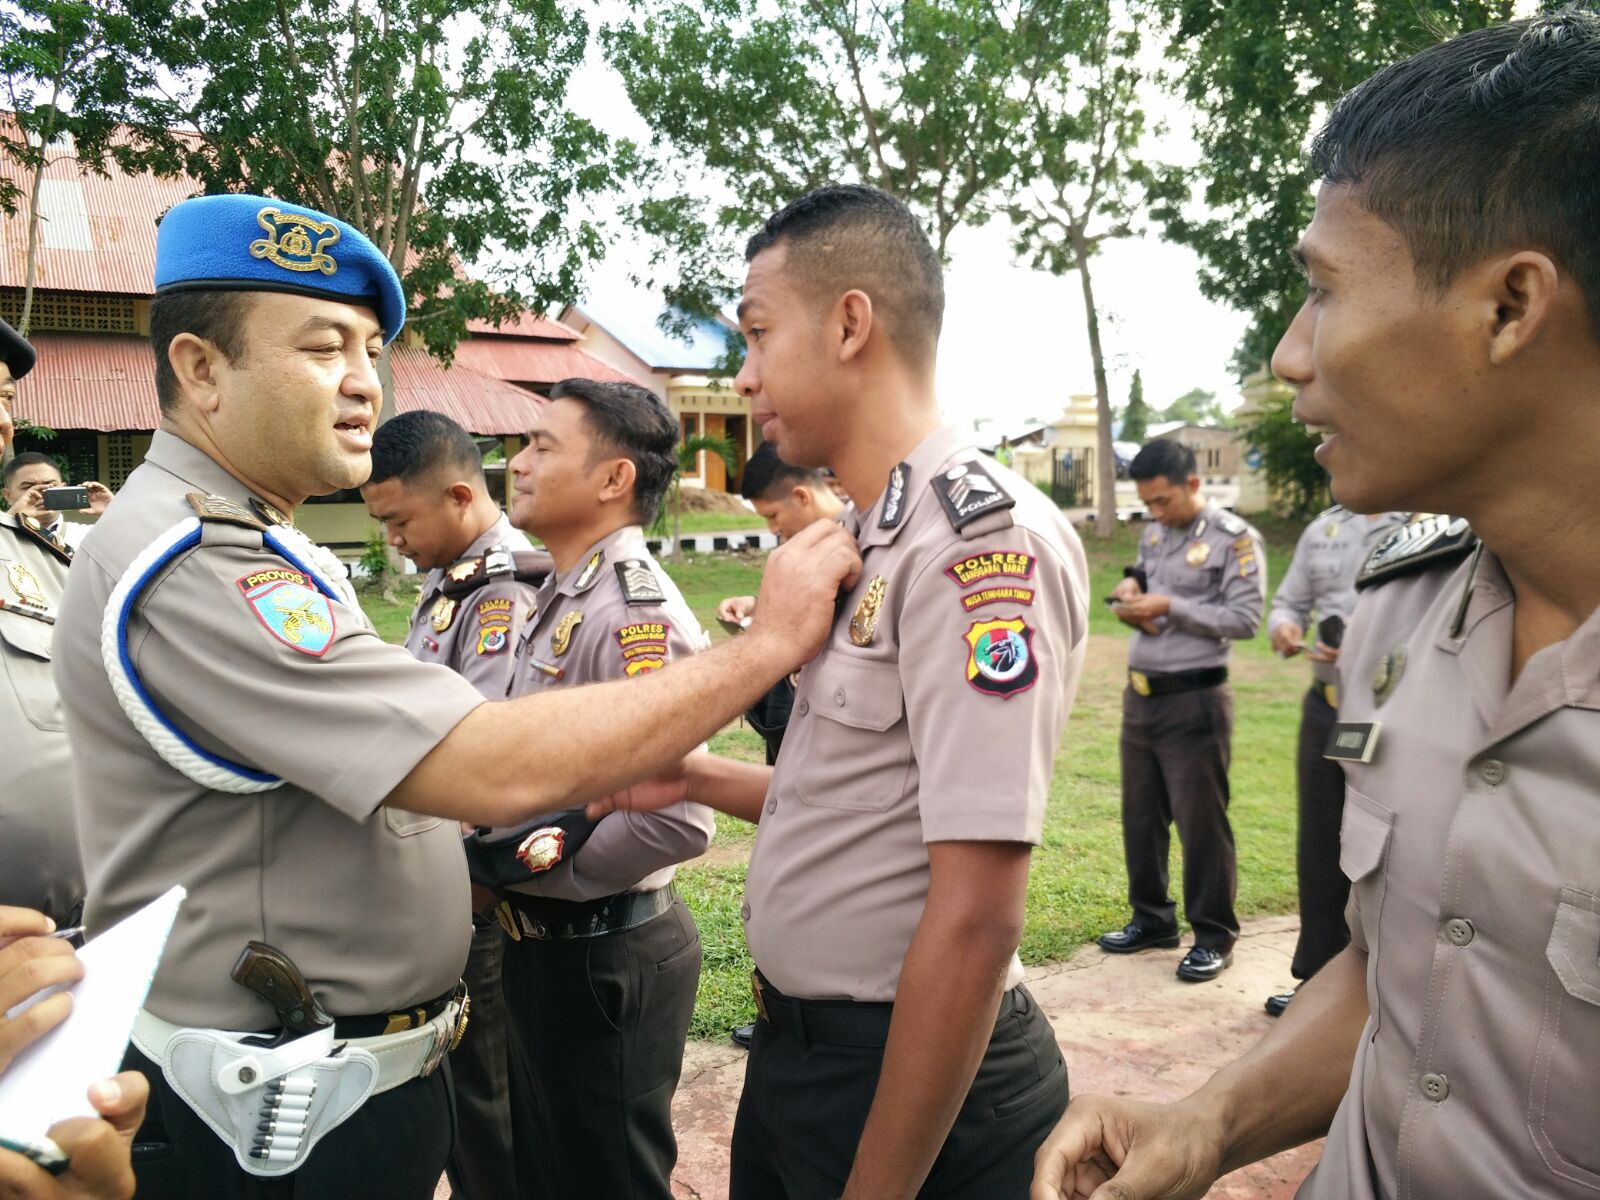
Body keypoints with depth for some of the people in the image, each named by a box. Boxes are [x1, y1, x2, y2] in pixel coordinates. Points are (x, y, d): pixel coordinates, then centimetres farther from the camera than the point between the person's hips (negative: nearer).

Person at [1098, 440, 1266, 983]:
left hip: (1194, 700, -7)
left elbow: (1246, 618, -15)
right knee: (1141, 815, 14)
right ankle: (1151, 919, 29)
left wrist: (1170, 606, -18)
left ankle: (1214, 937, 16)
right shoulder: (1153, 534, 11)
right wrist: (1129, 594, -2)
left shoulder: (1234, 539, -9)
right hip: (1139, 694, 7)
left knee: (1201, 821, 2)